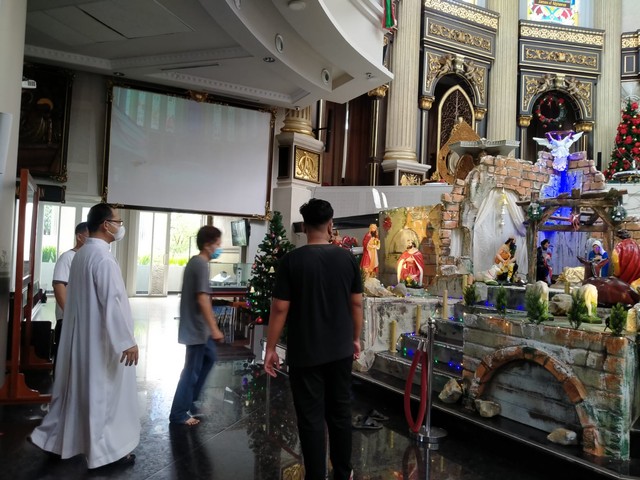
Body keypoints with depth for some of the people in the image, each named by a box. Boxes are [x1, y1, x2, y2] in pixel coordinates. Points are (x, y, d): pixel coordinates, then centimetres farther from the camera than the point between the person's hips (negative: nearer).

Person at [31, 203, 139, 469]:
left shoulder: (81, 254, 8)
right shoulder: (103, 257, -22)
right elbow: (112, 303, -26)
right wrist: (128, 341, -22)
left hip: (81, 334, 9)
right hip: (101, 339, -9)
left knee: (76, 388, 20)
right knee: (103, 393, 3)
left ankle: (53, 436, 33)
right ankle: (107, 449, 17)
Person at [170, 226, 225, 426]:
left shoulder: (194, 261, 10)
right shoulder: (202, 264, -20)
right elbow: (202, 299, -26)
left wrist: (210, 317, 26)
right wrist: (214, 328, -24)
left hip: (196, 324, 10)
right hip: (197, 327, -10)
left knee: (209, 357, 23)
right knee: (192, 369, 2)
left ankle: (190, 400, 32)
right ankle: (178, 413, 15)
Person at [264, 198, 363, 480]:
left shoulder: (291, 260, -12)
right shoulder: (348, 259, -3)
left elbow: (280, 308, -12)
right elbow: (356, 303, 3)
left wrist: (270, 348, -2)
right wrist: (355, 338, 16)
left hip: (305, 353, -3)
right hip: (341, 350, 4)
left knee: (312, 418, 7)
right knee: (340, 412, 18)